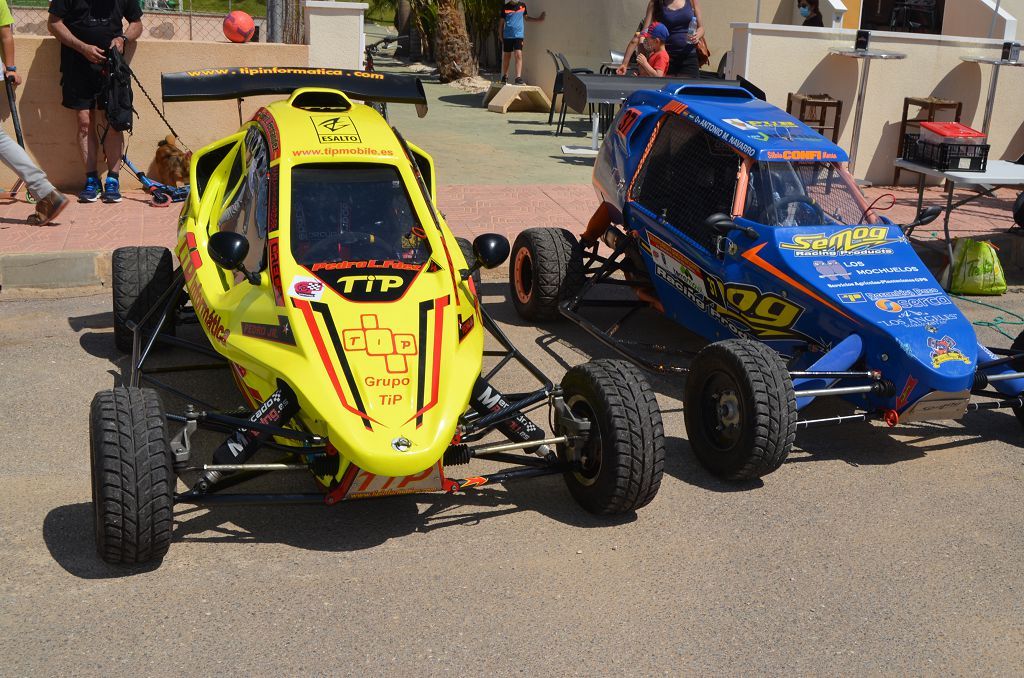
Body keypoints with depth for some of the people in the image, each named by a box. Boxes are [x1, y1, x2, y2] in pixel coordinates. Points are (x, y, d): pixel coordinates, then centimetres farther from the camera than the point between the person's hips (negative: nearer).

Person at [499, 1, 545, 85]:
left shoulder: (522, 5, 5)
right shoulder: (505, 7, 2)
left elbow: (526, 17, 21)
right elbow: (502, 23, 8)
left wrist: (538, 19, 16)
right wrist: (501, 37, 6)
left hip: (519, 35, 0)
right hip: (507, 36, 0)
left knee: (518, 55, -12)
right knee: (506, 56, 8)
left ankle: (518, 78, -14)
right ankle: (505, 77, 21)